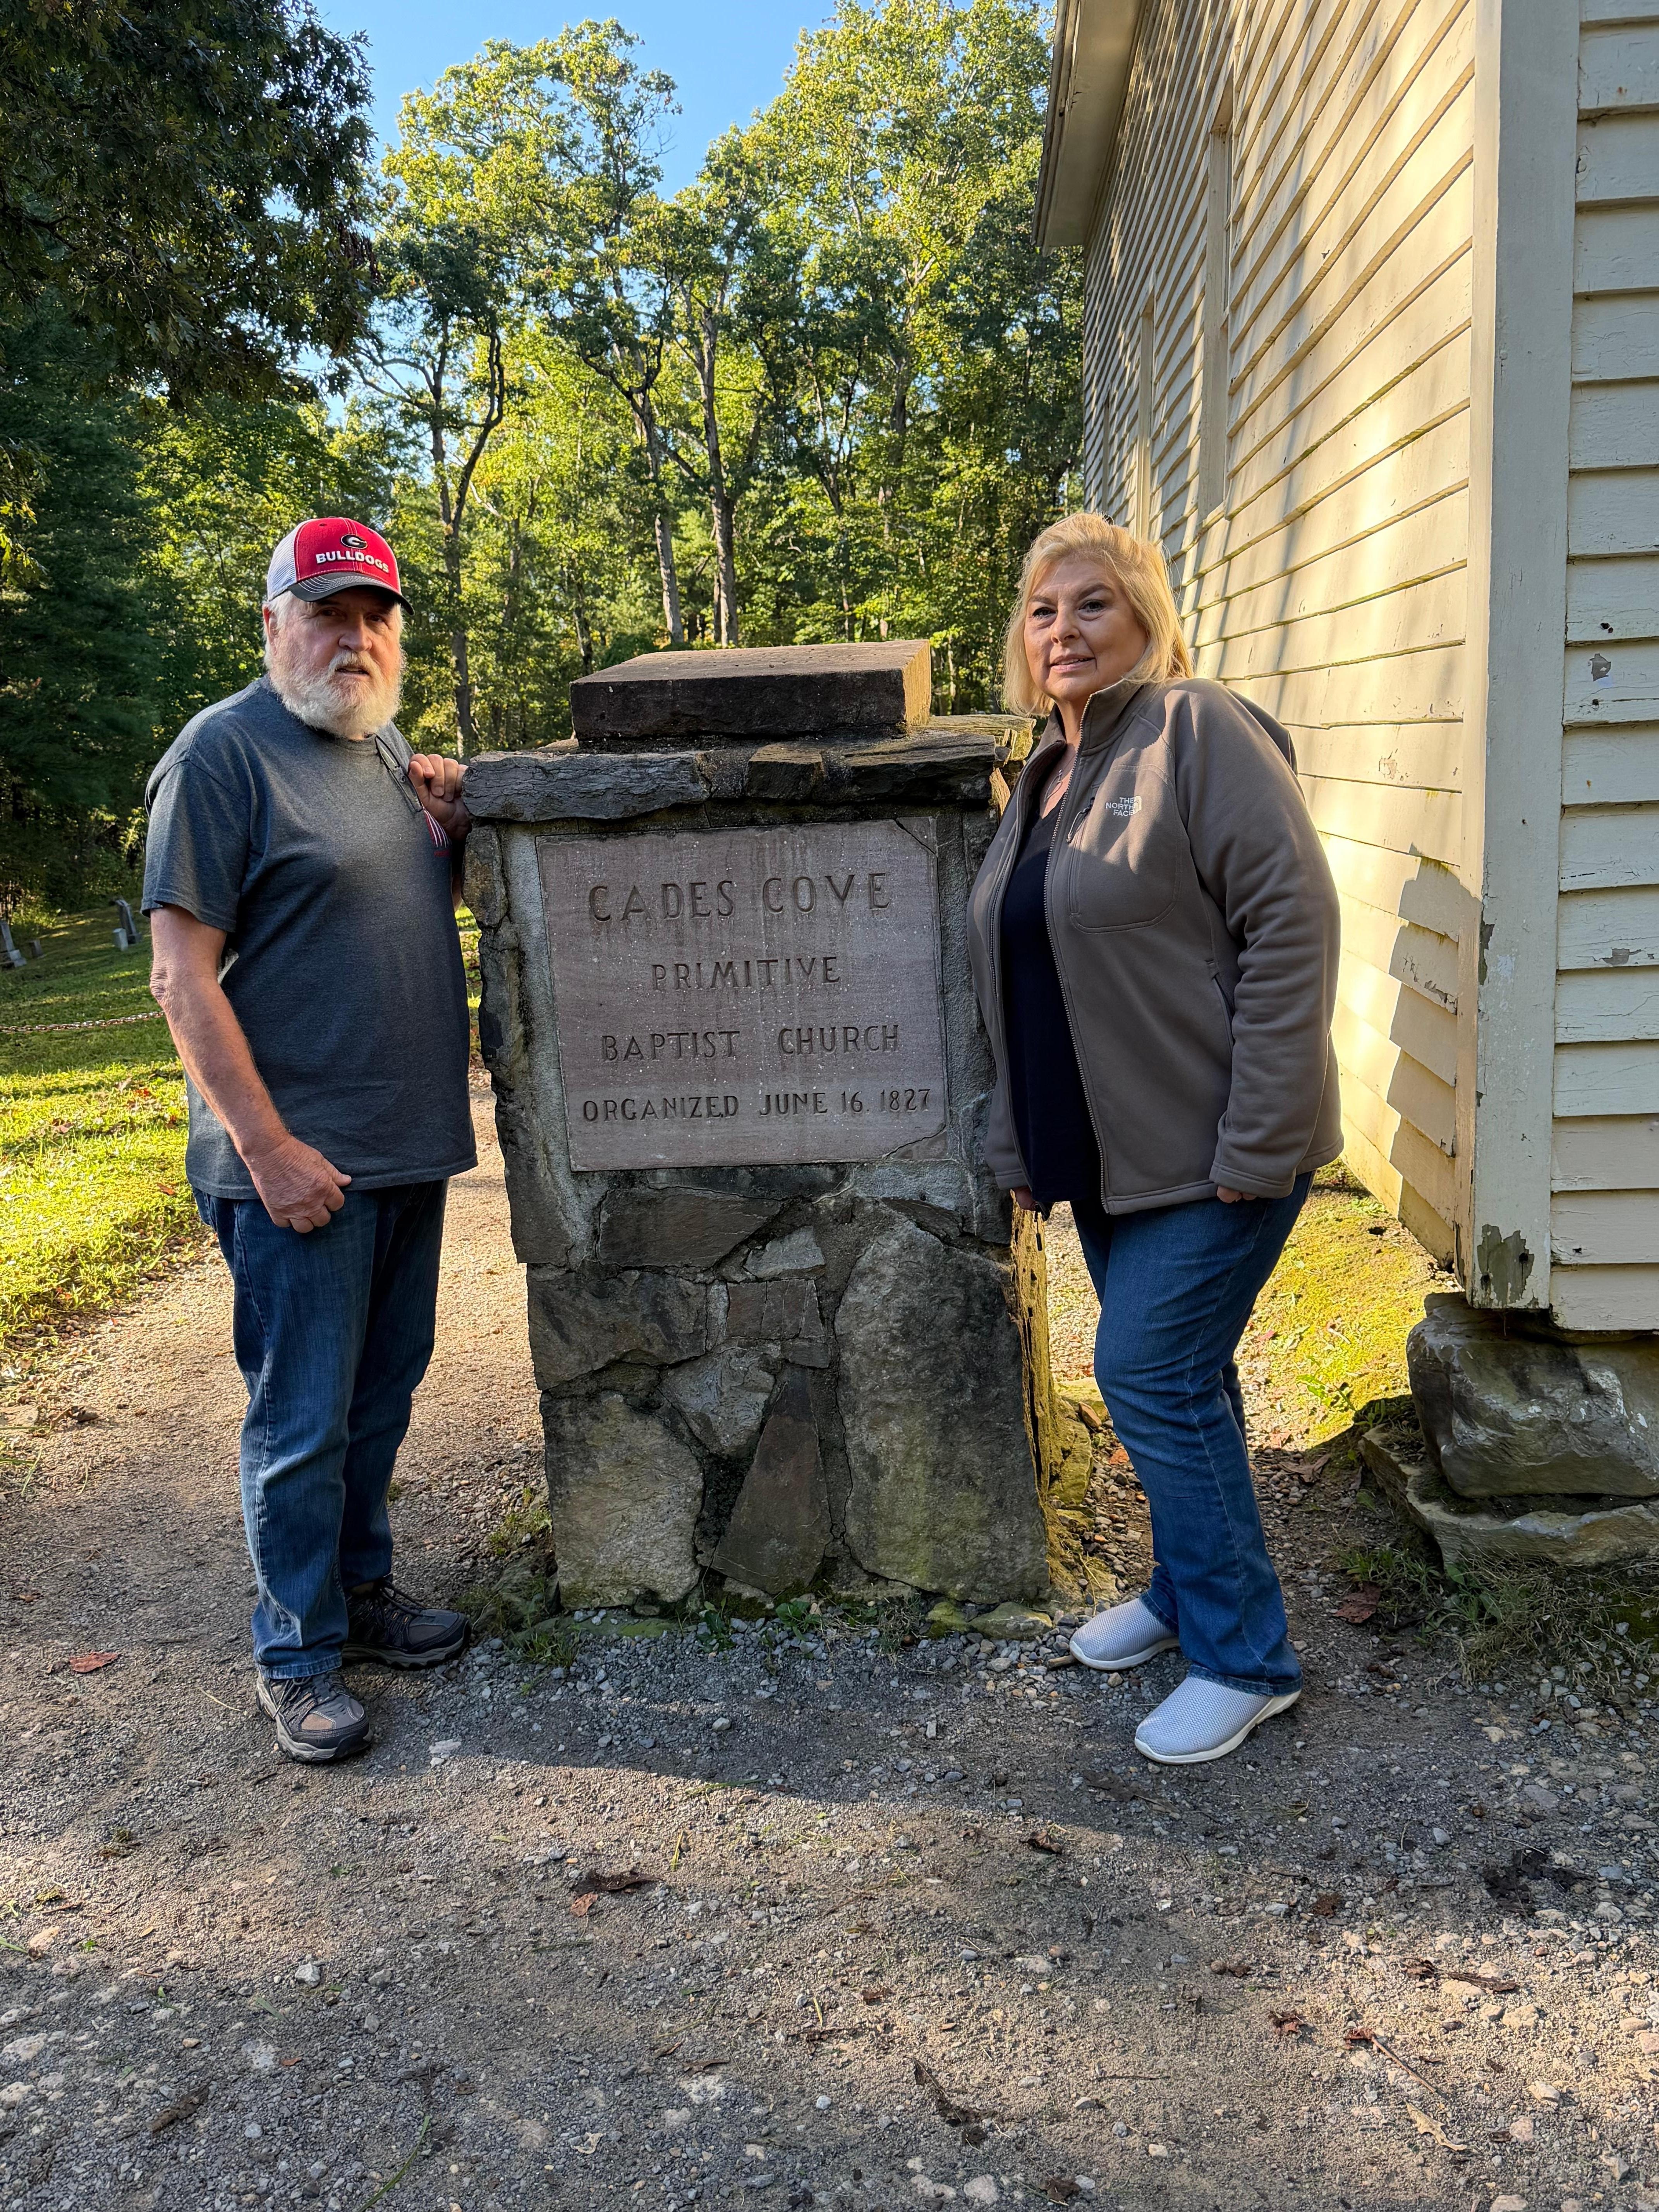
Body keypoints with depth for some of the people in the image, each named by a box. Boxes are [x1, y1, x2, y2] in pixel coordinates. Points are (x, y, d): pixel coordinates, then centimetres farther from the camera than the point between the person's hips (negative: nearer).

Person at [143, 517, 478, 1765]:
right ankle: (299, 1653, 18)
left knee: (383, 1394, 17)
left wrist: (451, 834, 4)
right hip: (300, 1163, -7)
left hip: (410, 1146, 8)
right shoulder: (223, 754, -11)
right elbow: (184, 976, -15)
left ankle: (361, 1586, 34)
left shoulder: (387, 746, 12)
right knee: (303, 1418, 2)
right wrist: (268, 1147, -19)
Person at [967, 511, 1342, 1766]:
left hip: (1214, 1149, -7)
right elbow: (1021, 981, 19)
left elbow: (1292, 925, -18)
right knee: (1176, 1380, 16)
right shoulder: (1045, 779, 15)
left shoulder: (1200, 732, -11)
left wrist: (1253, 1145, -21)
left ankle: (1245, 1657, 11)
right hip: (1109, 1153, 7)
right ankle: (1189, 1591, 34)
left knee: (1150, 1377, -6)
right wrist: (1020, 1148, 15)